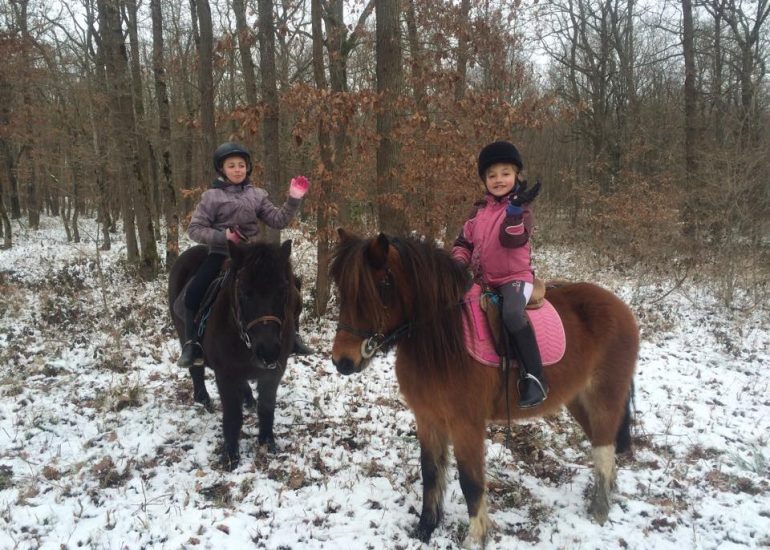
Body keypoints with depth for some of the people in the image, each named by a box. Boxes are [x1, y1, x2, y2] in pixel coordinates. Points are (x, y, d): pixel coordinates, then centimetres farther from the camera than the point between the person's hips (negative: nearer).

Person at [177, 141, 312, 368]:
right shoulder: (212, 196, -4)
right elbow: (194, 229, -5)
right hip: (221, 253, -2)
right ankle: (192, 345, -4)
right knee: (194, 294, -20)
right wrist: (222, 235, -20)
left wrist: (293, 200, -10)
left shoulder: (257, 194, 5)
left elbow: (278, 221, 3)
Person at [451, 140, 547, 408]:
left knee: (512, 314, -34)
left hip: (515, 276, -7)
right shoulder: (479, 210, 11)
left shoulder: (520, 209, -5)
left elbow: (511, 240, -23)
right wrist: (460, 261, -2)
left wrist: (515, 209, -36)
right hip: (483, 279, 7)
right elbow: (463, 241, 17)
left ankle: (535, 377, -24)